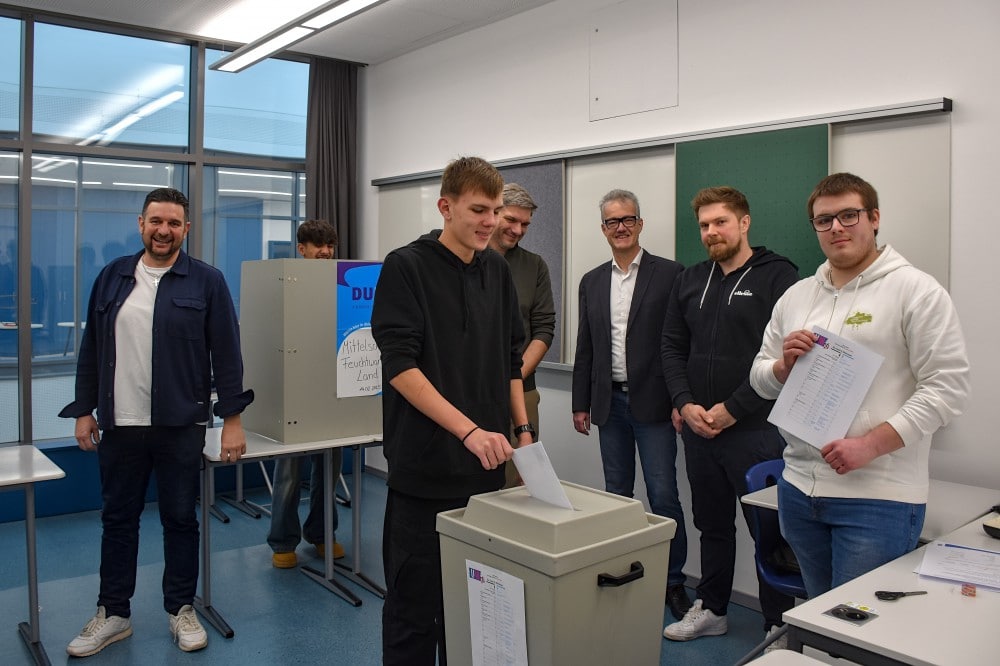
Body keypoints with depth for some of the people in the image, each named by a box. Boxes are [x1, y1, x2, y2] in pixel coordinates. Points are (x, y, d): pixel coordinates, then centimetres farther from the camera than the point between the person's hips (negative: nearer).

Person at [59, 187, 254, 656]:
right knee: (117, 519, 13)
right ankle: (113, 614, 28)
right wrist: (84, 410, 8)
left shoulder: (206, 281, -3)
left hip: (180, 425, -3)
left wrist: (232, 418, -9)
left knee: (180, 519, 9)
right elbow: (91, 349, 11)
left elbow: (226, 353, -5)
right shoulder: (113, 277, 7)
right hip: (118, 424, 3)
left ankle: (180, 610, 25)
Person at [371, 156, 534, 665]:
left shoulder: (498, 271, 10)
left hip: (486, 466, 6)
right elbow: (400, 366, -16)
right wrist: (469, 430, -23)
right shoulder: (406, 267, -8)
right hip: (426, 467, -5)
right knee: (414, 603, 5)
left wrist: (523, 428, 10)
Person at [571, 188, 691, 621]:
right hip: (609, 403, 5)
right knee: (617, 493, 13)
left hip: (652, 402, -4)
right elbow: (585, 348, 12)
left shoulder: (669, 274, -4)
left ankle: (673, 581, 14)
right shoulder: (592, 282, 10)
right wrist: (581, 403, 9)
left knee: (663, 495, -1)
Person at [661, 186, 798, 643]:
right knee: (711, 524, 17)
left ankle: (780, 624, 21)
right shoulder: (690, 280, 12)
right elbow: (671, 346, 12)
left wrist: (731, 409, -15)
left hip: (754, 429, -5)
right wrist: (685, 404, -3)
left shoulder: (778, 277, -6)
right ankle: (712, 610, 33)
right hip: (697, 428, 6)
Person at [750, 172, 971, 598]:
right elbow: (761, 380, 16)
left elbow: (947, 388, -13)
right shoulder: (796, 296, 12)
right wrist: (784, 365, -7)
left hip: (879, 498, -5)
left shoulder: (916, 290, -6)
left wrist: (870, 445, -20)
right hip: (799, 487, 6)